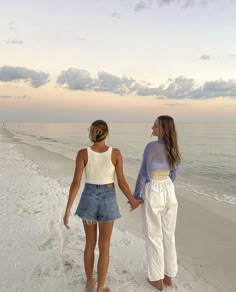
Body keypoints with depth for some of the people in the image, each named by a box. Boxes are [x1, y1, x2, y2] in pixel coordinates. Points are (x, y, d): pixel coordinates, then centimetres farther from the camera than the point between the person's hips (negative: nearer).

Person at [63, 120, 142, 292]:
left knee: (90, 243, 21)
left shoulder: (83, 153, -12)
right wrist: (133, 201, 8)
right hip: (107, 200, -1)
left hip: (89, 199, 2)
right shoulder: (116, 153, -13)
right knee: (104, 247, 13)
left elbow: (76, 183, -14)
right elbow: (121, 182, -9)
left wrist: (68, 210, -7)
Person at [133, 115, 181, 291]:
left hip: (153, 193, -6)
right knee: (168, 235, 19)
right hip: (169, 192, 6)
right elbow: (173, 174, 11)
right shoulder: (174, 148, 2)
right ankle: (169, 275, 32)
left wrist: (136, 196, -3)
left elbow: (144, 174, -15)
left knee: (154, 237, 10)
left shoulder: (151, 146, -19)